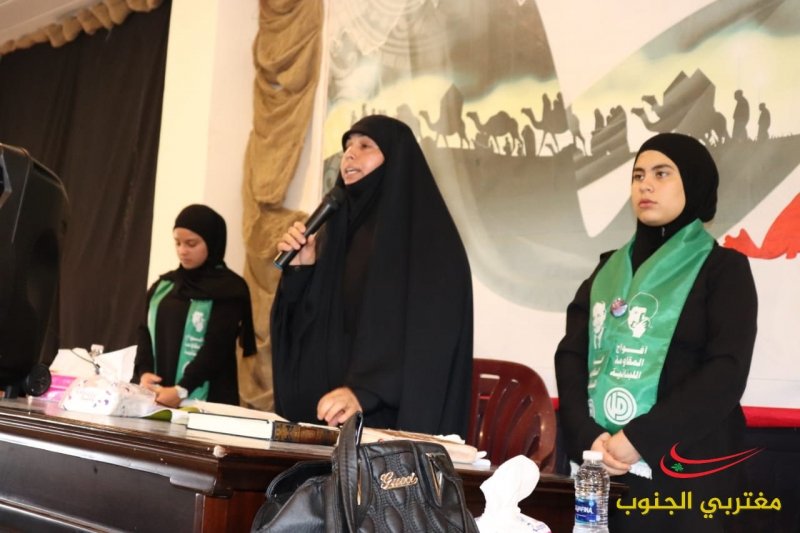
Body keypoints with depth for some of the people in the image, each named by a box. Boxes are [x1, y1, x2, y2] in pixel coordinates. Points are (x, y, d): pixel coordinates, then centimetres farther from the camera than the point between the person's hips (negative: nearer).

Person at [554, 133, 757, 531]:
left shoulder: (724, 268, 0)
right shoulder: (609, 268, 13)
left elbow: (727, 372, -11)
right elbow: (571, 355, 4)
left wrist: (640, 439, -19)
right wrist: (587, 436, -12)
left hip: (684, 469, -4)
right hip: (601, 467, 4)